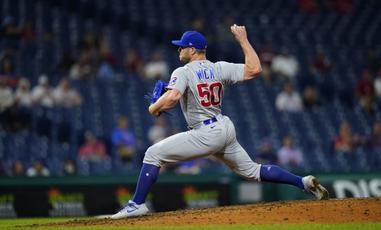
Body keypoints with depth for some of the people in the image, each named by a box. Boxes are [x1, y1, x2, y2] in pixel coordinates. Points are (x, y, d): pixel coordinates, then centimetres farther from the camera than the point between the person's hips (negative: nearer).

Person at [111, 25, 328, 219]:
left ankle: (137, 204, -8)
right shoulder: (220, 68, 7)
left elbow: (172, 97, -26)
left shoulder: (183, 72, -9)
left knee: (153, 154, -3)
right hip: (226, 129, 7)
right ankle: (303, 182, 12)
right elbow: (255, 69, 0)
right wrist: (243, 40, 9)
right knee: (251, 170, 20)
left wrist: (154, 108, -6)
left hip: (206, 134, -7)